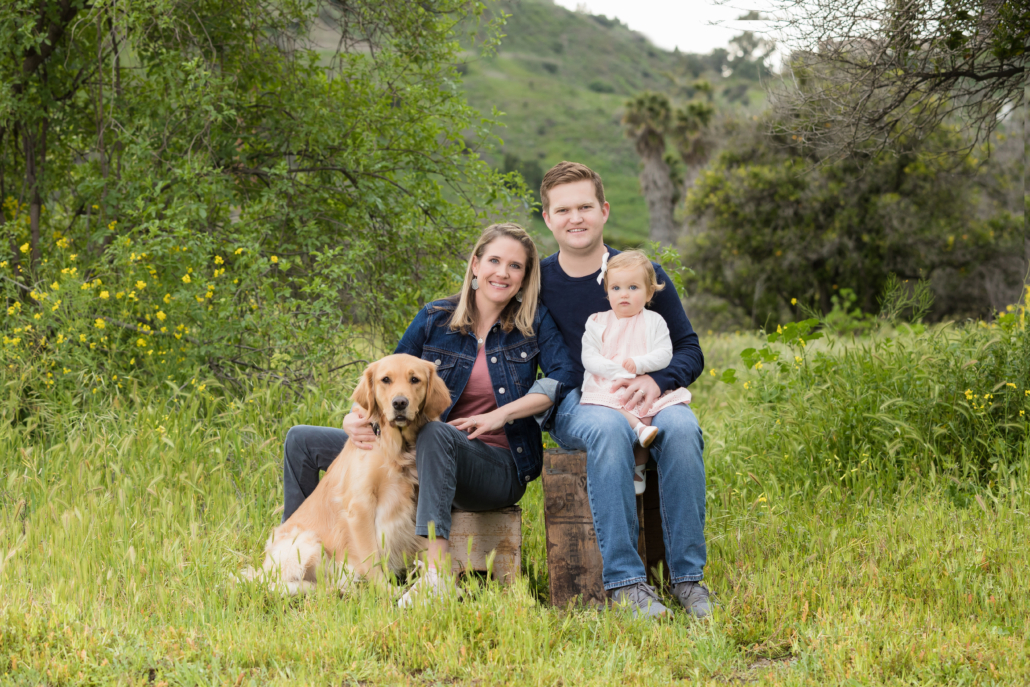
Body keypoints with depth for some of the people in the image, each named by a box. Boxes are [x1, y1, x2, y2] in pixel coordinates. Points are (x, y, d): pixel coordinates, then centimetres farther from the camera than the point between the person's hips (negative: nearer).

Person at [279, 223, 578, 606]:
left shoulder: (534, 323, 0)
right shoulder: (435, 318, 6)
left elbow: (565, 378, -12)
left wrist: (502, 415, -18)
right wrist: (355, 418, -13)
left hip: (499, 468, -5)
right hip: (424, 457, 5)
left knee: (433, 431, -41)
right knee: (302, 441, 2)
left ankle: (437, 574, -47)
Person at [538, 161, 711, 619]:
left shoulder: (645, 274, 7)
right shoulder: (537, 281, 8)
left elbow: (690, 351, 7)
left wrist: (657, 380, -14)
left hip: (641, 398, 1)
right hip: (573, 406, -1)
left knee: (682, 427, -34)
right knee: (609, 428, -38)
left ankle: (688, 577, -29)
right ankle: (624, 580, -38)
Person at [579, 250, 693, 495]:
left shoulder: (654, 322, 12)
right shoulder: (597, 323, 13)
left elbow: (664, 354, 1)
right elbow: (589, 358, 2)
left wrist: (639, 364, -17)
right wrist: (617, 371, -13)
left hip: (646, 389, 0)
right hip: (605, 389, 0)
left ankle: (638, 466, -24)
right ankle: (638, 426, -48)